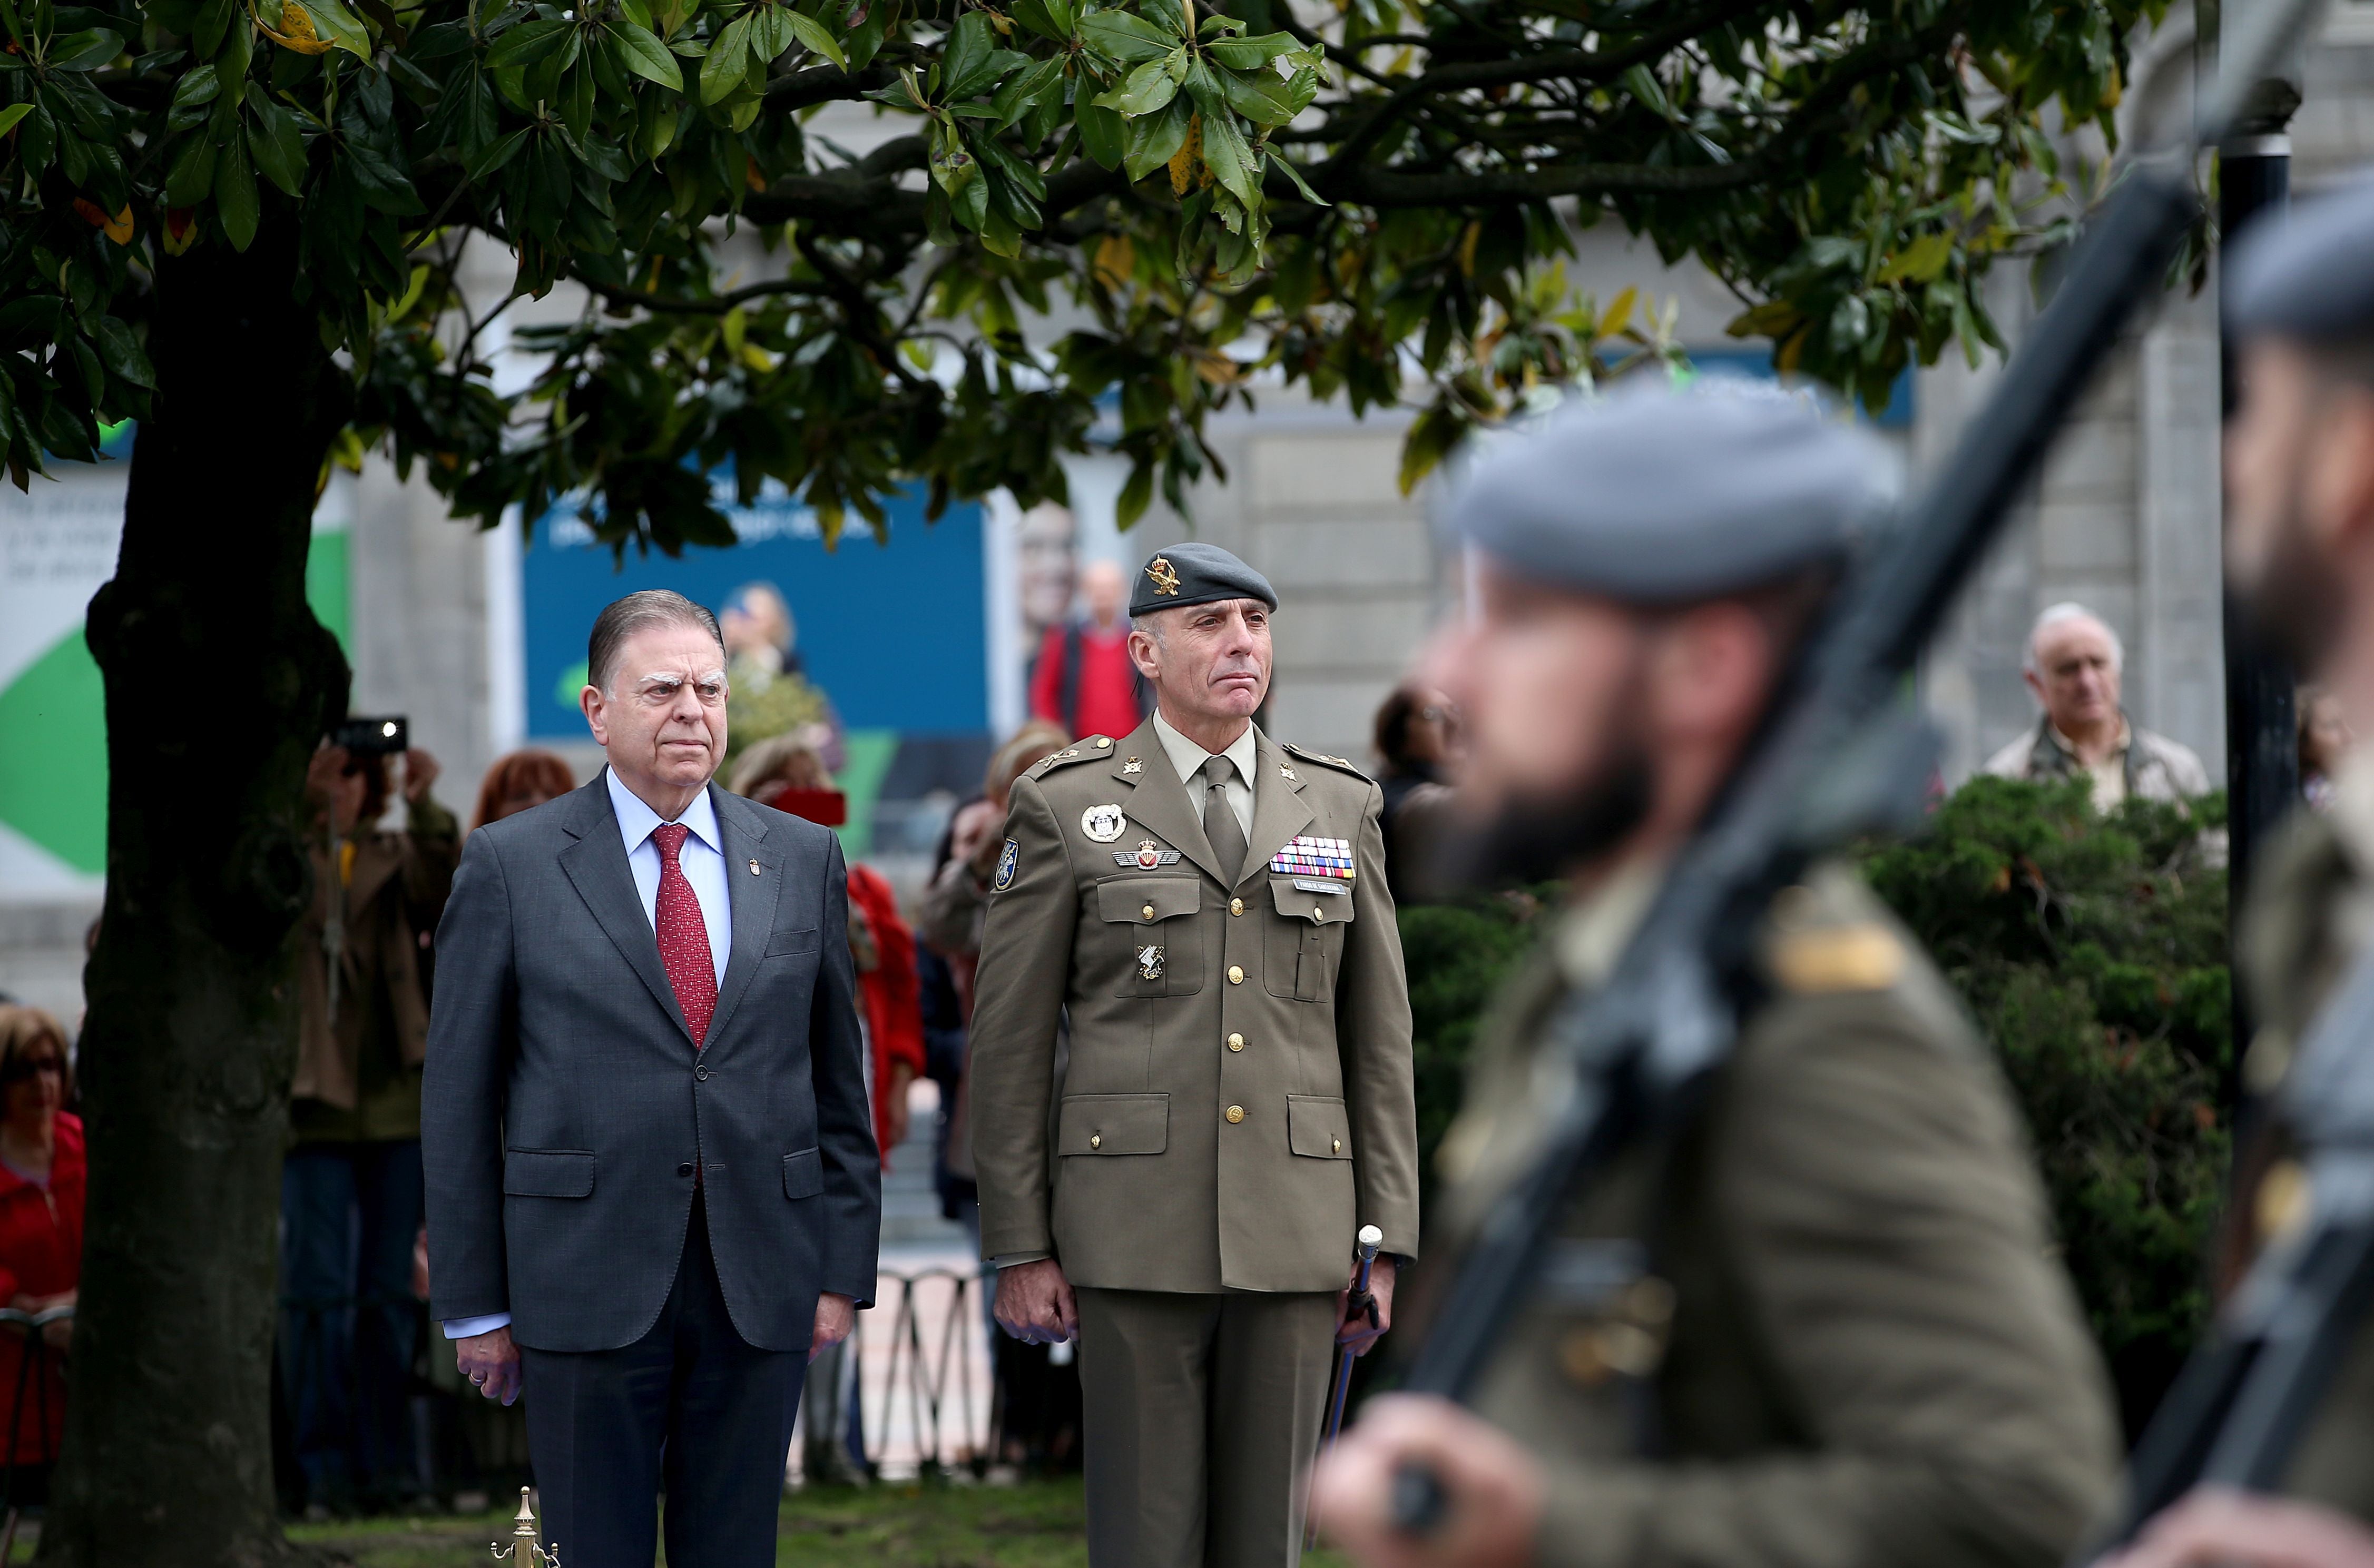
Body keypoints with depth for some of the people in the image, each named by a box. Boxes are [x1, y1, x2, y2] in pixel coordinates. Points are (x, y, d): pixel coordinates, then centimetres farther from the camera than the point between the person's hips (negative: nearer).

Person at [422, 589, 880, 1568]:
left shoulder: (803, 860, 10)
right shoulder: (509, 866, 1)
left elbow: (839, 1079, 12)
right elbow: (459, 1100, 1)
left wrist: (844, 1269, 6)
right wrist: (475, 1303, -2)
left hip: (761, 1293, 3)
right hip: (588, 1286, -3)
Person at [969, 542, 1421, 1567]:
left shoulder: (1341, 809, 9)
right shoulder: (1066, 808, 1)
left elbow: (1378, 1037, 10)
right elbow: (1009, 1038, 1)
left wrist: (1384, 1246, 4)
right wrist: (1018, 1248, -3)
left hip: (1292, 1234, 3)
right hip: (1135, 1231, -3)